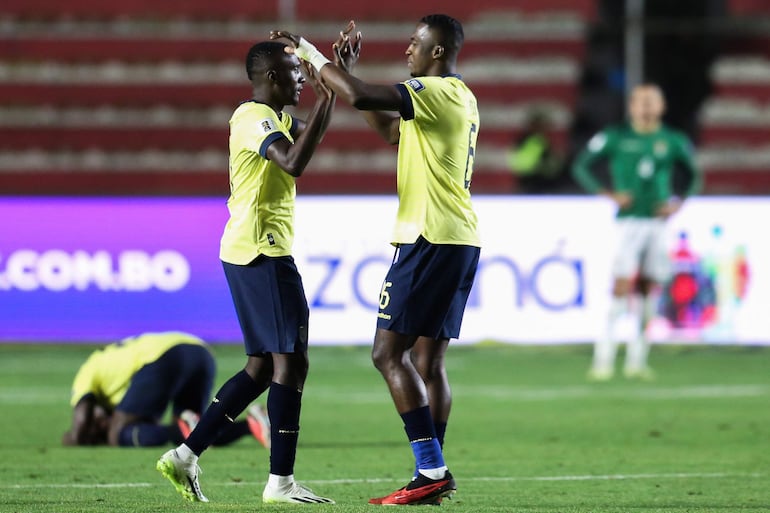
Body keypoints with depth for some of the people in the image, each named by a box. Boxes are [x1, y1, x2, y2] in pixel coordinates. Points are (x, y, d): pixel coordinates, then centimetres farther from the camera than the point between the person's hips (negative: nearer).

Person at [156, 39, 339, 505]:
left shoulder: (271, 116, 18)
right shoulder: (257, 118, -13)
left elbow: (313, 132, 29)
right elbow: (294, 162, -29)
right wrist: (324, 99, -24)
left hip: (248, 252, 11)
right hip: (264, 252, -11)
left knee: (264, 366, 12)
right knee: (291, 362, -9)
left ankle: (185, 456, 10)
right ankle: (281, 482, -9)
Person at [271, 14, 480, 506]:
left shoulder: (439, 92, -13)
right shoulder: (459, 97, 18)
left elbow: (360, 97, -24)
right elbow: (389, 129, 29)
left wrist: (310, 52, -11)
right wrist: (346, 68, 24)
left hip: (430, 239, -10)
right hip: (459, 241, 10)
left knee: (390, 352, -9)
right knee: (428, 359, 10)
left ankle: (432, 470, -14)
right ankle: (434, 474, 8)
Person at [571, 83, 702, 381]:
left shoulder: (673, 142, 7)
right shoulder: (615, 138, 0)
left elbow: (693, 176, 18)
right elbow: (581, 166, 5)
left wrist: (678, 202, 1)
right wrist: (608, 194, -7)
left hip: (659, 222, 3)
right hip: (629, 220, -3)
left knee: (649, 289, 4)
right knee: (622, 287, -13)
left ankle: (637, 359, 12)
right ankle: (604, 359, -11)